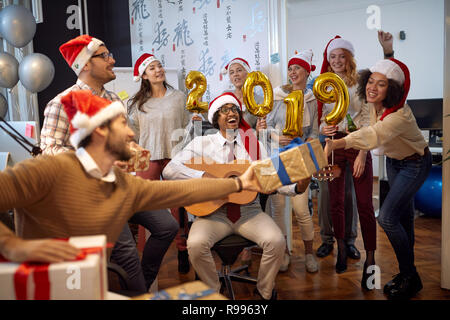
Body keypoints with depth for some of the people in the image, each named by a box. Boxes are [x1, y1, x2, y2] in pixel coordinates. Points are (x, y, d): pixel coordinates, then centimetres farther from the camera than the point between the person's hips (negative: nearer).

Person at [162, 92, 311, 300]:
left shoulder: (253, 144, 10)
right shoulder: (202, 144, 4)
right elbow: (169, 170, -6)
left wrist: (296, 187, -15)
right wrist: (204, 176, -20)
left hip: (248, 210, 2)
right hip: (212, 210, -1)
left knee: (276, 241, -23)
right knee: (196, 243, -29)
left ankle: (264, 292, 6)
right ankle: (213, 291, 1)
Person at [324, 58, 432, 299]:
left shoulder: (400, 115, -39)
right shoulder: (374, 105, -15)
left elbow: (373, 135, -57)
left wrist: (336, 143, -71)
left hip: (414, 164, -7)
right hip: (393, 161, 8)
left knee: (387, 217, -16)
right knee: (404, 216, 16)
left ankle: (410, 276, 4)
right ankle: (407, 274, 31)